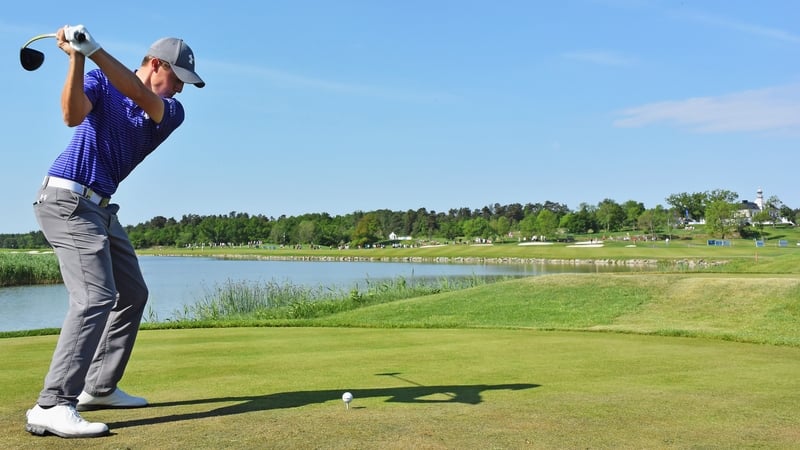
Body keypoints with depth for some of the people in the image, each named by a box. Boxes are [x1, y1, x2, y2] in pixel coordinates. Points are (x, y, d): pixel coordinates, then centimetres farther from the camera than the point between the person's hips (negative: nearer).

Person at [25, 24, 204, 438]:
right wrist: (76, 58, -34)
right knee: (95, 296, -20)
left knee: (132, 294, 12)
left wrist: (93, 49, -29)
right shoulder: (99, 81, -3)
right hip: (67, 199, -8)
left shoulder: (172, 112, 5)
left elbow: (138, 95, -17)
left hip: (99, 207, 8)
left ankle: (99, 387, 20)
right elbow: (73, 115, -23)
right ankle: (52, 406, -22)